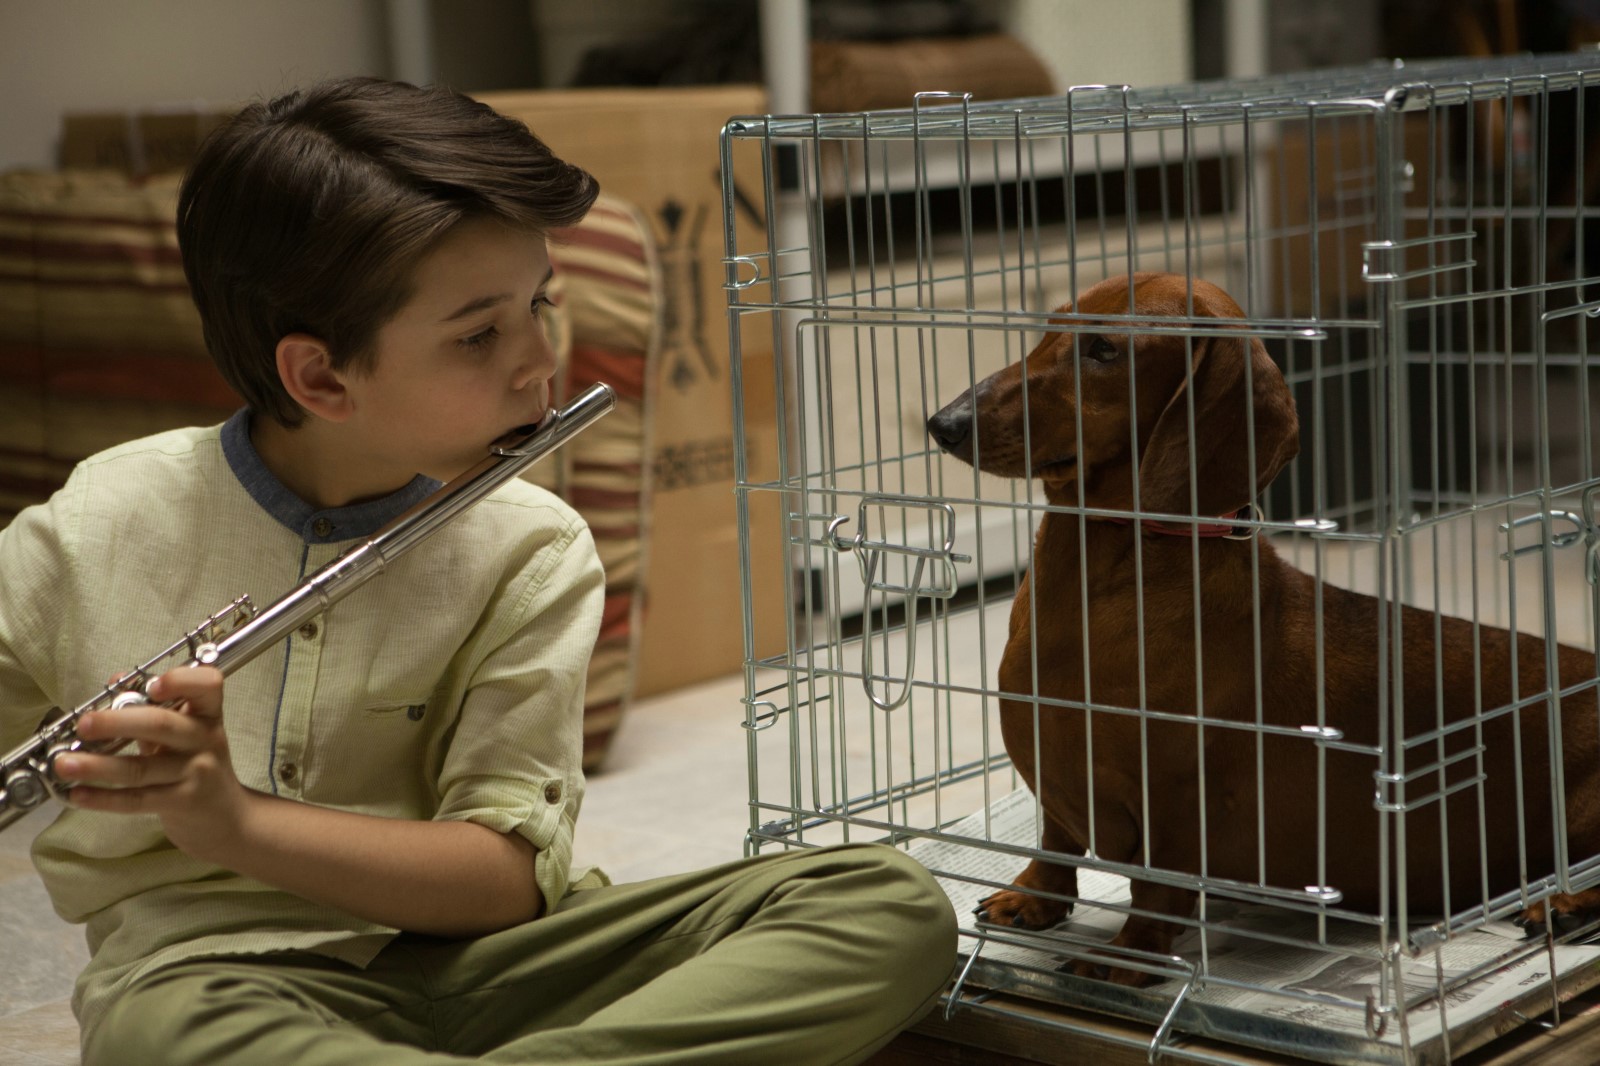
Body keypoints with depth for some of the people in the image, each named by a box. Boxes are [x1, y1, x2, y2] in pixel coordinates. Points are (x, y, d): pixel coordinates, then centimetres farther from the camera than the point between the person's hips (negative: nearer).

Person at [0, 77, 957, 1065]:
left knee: (892, 902, -17)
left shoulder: (530, 552, -2)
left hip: (463, 958, 3)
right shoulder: (97, 531, -4)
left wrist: (234, 821, -24)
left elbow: (512, 876, -8)